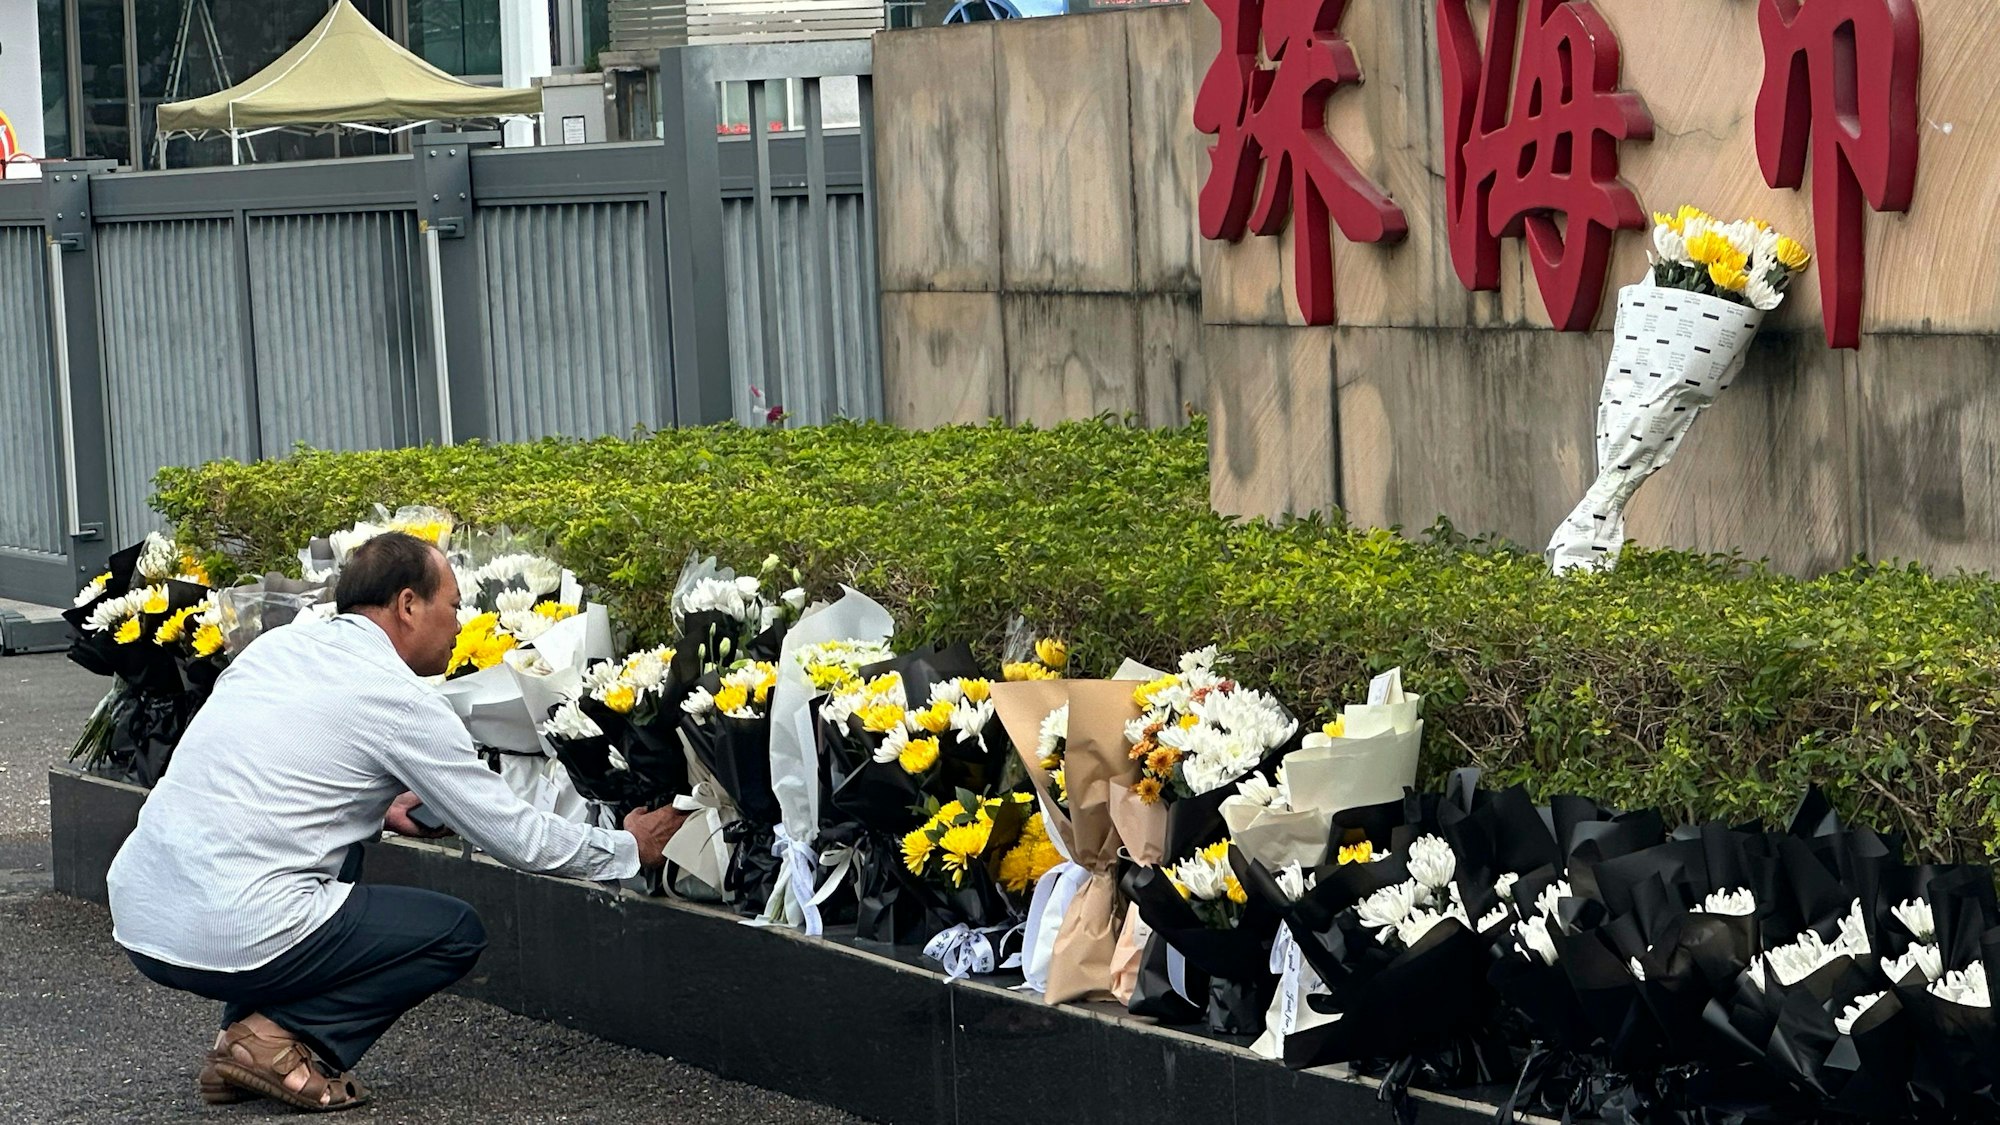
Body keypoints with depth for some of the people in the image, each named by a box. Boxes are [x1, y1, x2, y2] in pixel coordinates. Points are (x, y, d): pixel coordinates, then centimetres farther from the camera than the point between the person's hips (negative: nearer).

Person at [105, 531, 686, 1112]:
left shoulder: (278, 644, 14)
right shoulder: (400, 700, -5)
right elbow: (518, 837, 0)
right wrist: (629, 848, 14)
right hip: (229, 940, -7)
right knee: (458, 932, 10)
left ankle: (241, 1040, 16)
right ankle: (281, 1039, -4)